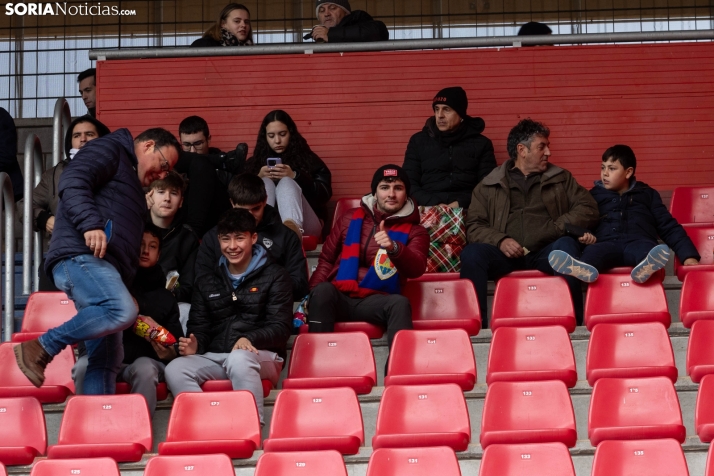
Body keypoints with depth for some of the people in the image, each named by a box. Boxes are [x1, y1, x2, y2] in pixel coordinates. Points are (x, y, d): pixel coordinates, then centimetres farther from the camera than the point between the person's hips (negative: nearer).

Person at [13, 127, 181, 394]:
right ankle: (41, 348, -22)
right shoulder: (109, 150, 7)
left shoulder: (131, 179, 35)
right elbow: (72, 182, -13)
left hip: (104, 266, 10)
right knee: (121, 311, -31)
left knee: (106, 358, 2)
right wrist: (91, 224, -27)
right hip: (82, 255, -10)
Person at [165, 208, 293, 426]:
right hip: (214, 357, 4)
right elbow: (199, 327, 19)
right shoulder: (206, 283, 24)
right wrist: (195, 344, -7)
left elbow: (281, 326, 0)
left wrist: (250, 339, -21)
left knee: (239, 359, -41)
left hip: (260, 355, -4)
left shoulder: (274, 276, 10)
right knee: (175, 369, -27)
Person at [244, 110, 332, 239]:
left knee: (286, 183, -25)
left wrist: (295, 177, -12)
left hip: (303, 223, -1)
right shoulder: (255, 161, 21)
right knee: (266, 182, -20)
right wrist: (258, 178, -8)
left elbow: (325, 192, 1)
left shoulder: (308, 158, 17)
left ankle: (293, 228, -63)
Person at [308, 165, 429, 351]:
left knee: (400, 303, -36)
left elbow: (417, 269, -9)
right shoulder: (351, 219, 18)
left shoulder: (414, 231, 11)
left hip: (376, 301, -1)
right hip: (339, 296, 1)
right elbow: (326, 260, 20)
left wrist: (393, 248, -31)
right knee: (322, 290, -34)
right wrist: (314, 294, 0)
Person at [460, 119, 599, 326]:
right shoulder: (489, 185, 17)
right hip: (506, 253, 0)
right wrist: (500, 241, -11)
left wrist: (558, 228, -6)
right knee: (472, 253, -31)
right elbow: (474, 226, 9)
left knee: (566, 246, -34)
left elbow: (588, 209, 10)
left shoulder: (561, 179, 22)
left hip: (545, 253, 0)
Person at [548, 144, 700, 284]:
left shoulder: (647, 194, 26)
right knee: (593, 251, -37)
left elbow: (669, 228, 19)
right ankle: (582, 269, -72)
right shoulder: (594, 195, 26)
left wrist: (688, 255, 5)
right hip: (606, 244, 0)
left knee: (645, 249, -38)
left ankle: (647, 267, -73)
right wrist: (583, 235, -12)